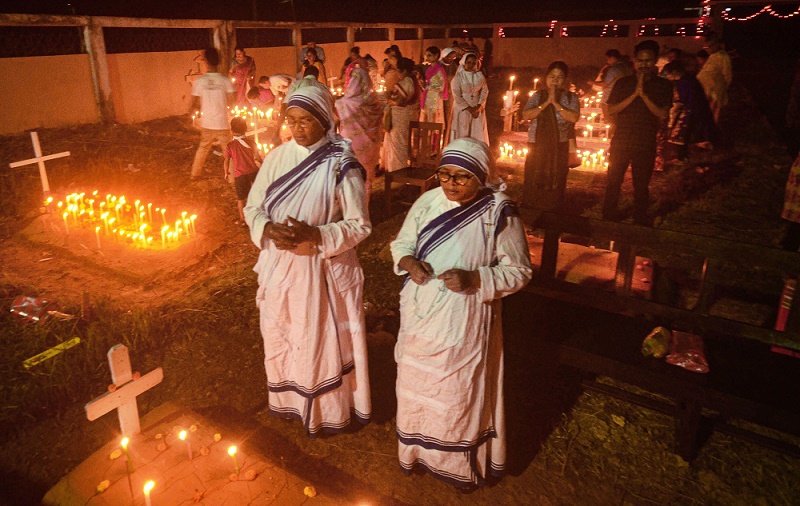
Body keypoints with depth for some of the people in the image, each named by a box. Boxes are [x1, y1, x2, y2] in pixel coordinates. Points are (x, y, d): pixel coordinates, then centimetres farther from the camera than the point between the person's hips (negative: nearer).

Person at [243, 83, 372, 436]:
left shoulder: (342, 166, -13)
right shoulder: (276, 158, -1)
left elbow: (360, 224, -12)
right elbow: (253, 207, 5)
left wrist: (313, 234, -25)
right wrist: (269, 229, -17)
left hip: (323, 269, -4)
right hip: (279, 266, 5)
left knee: (324, 340, 8)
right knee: (279, 337, 19)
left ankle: (329, 411, 33)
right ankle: (288, 401, 45)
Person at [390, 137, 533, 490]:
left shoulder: (499, 214, -14)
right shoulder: (427, 202, -3)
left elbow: (518, 271, -10)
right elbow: (401, 242, 8)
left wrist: (475, 280, -25)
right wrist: (408, 261, -15)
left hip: (464, 322, -4)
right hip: (420, 315, 4)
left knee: (459, 394, 10)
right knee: (415, 385, 18)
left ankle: (461, 465, 37)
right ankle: (417, 450, 45)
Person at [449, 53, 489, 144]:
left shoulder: (480, 76, 3)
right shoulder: (458, 77, -8)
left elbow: (485, 91, 4)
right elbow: (457, 96, -11)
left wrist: (479, 106, -10)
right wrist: (469, 109, -14)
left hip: (477, 108, 4)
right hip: (462, 109, -3)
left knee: (478, 132, 3)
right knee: (462, 134, -2)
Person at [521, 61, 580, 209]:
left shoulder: (571, 98, 4)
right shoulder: (538, 96, 8)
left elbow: (574, 117, -12)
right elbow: (526, 115, -6)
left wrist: (555, 102, -13)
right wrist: (546, 102, -12)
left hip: (559, 148, -1)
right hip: (536, 146, 1)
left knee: (554, 186, 2)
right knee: (532, 184, 4)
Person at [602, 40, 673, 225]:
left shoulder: (663, 85, 2)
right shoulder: (622, 83, 5)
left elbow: (663, 114, -8)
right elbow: (611, 109, -4)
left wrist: (644, 95, -17)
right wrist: (634, 94, -15)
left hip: (645, 144, -1)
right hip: (620, 142, 1)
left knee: (641, 185, 8)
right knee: (613, 182, 7)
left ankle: (640, 220, 23)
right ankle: (608, 217, 22)